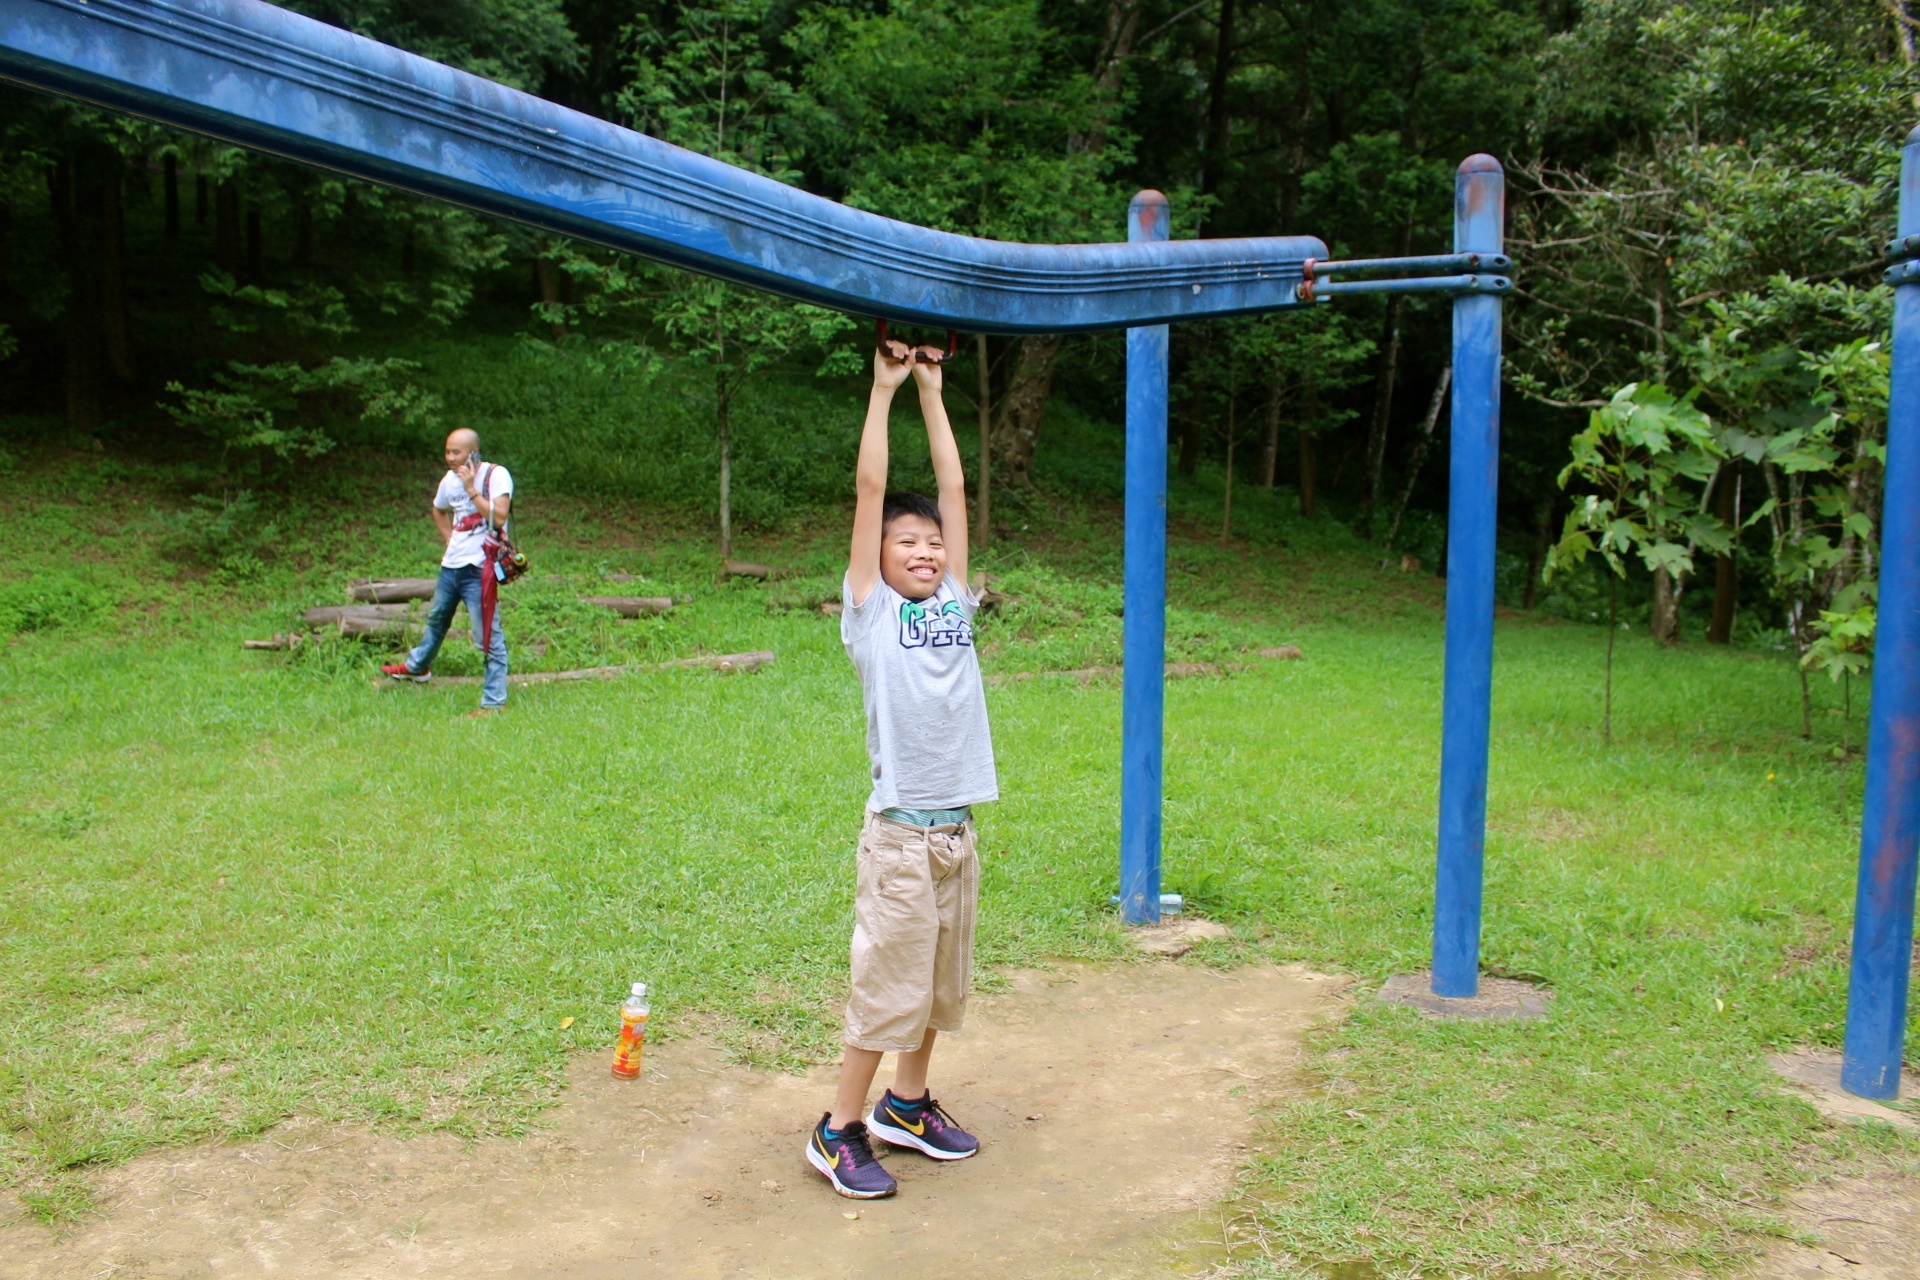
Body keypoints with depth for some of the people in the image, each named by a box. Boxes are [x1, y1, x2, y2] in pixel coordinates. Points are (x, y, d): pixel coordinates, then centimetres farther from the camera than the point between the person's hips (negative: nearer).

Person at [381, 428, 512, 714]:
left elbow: (499, 517, -25)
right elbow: (439, 511, 28)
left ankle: (494, 702, 0)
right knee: (436, 618, 28)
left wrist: (471, 488, -21)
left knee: (488, 636, -7)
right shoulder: (450, 479, 8)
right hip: (451, 565, 8)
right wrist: (450, 539, 14)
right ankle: (417, 666, 51)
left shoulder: (496, 475, -12)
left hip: (478, 569, -8)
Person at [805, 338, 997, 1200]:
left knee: (940, 982, 16)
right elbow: (869, 494, -7)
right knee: (887, 983, 1)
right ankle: (838, 1132, 17)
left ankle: (905, 1105, 34)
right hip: (901, 833, -5)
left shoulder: (952, 605, 8)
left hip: (959, 829, 5)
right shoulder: (870, 612, -3)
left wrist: (932, 393, 11)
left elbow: (953, 489, 9)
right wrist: (885, 389, -4)